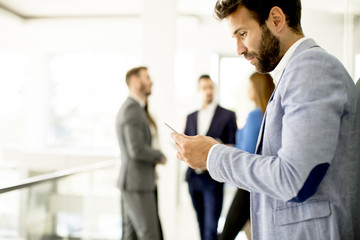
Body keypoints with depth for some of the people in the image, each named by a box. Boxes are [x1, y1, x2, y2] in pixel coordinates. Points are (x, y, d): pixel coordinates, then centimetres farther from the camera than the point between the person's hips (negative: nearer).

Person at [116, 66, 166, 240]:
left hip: (132, 182, 10)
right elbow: (137, 150, -25)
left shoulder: (128, 108, 17)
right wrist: (160, 156, -8)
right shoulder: (132, 109, -16)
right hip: (137, 184, -10)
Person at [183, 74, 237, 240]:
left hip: (213, 178, -5)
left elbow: (233, 147, -1)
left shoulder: (227, 115, 2)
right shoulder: (191, 117, 16)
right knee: (202, 226, 13)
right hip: (194, 177, 5)